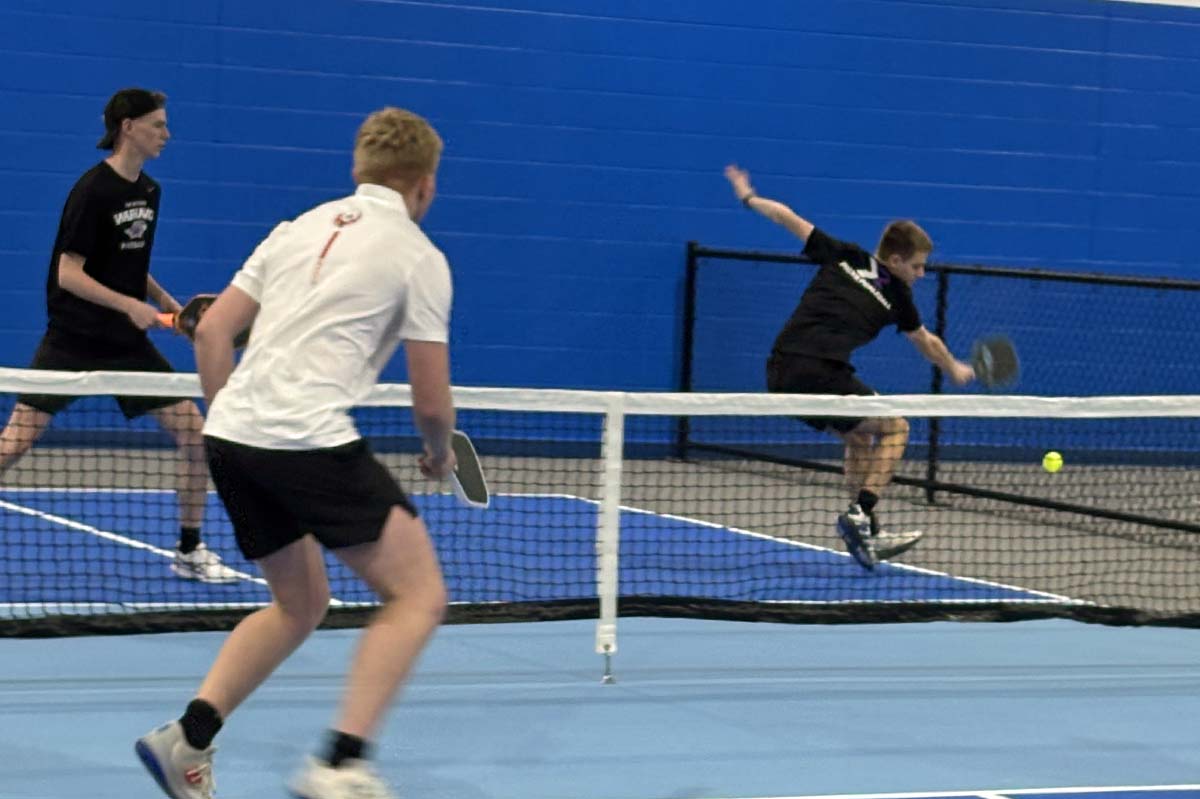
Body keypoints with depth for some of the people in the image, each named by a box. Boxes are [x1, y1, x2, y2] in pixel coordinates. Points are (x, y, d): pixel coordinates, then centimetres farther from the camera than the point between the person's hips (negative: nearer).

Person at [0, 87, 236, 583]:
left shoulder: (148, 191, 8)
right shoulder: (93, 190, -15)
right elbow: (69, 273, -17)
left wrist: (164, 300, 4)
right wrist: (130, 305, -23)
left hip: (126, 340, 7)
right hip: (73, 338, -7)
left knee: (193, 431, -1)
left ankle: (190, 551, 11)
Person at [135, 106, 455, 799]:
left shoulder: (301, 229, 19)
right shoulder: (419, 257, 2)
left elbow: (212, 333, 16)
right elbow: (432, 402, 2)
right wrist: (441, 456, 22)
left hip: (230, 435, 8)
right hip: (311, 442, -8)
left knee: (301, 603, 23)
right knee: (420, 594, -1)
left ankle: (189, 738, 11)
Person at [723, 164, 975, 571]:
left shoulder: (844, 257, 16)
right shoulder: (896, 296, 10)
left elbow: (787, 217, 17)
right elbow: (929, 346, 27)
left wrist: (748, 196, 34)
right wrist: (956, 371, 47)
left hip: (780, 373, 6)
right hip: (819, 372, -6)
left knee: (859, 436, 23)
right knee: (893, 427, 8)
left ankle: (865, 532, 17)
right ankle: (861, 514, -9)